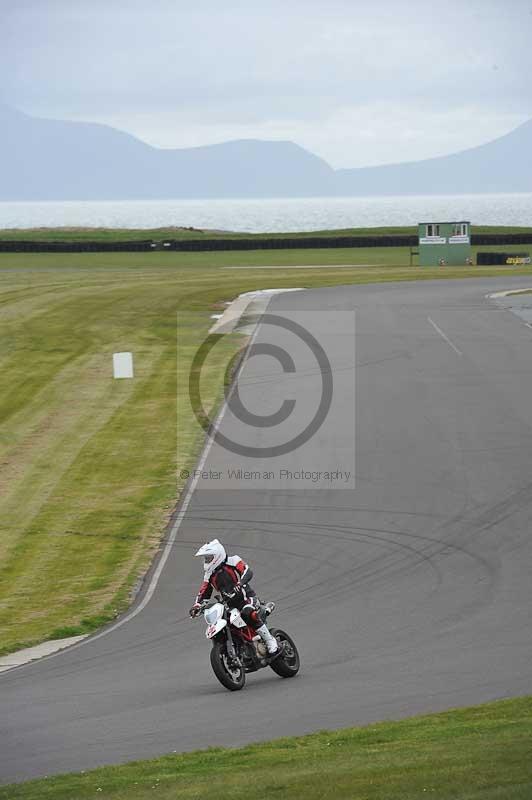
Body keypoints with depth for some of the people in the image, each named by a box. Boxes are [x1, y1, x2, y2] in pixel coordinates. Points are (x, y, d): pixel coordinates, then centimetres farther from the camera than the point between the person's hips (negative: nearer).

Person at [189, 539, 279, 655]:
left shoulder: (232, 561, -5)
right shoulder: (209, 575, 14)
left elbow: (248, 571, -20)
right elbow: (204, 592, 13)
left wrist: (240, 583, -39)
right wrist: (197, 605, -6)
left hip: (246, 598, -7)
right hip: (230, 605, 7)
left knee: (248, 614, -37)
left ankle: (270, 641, -28)